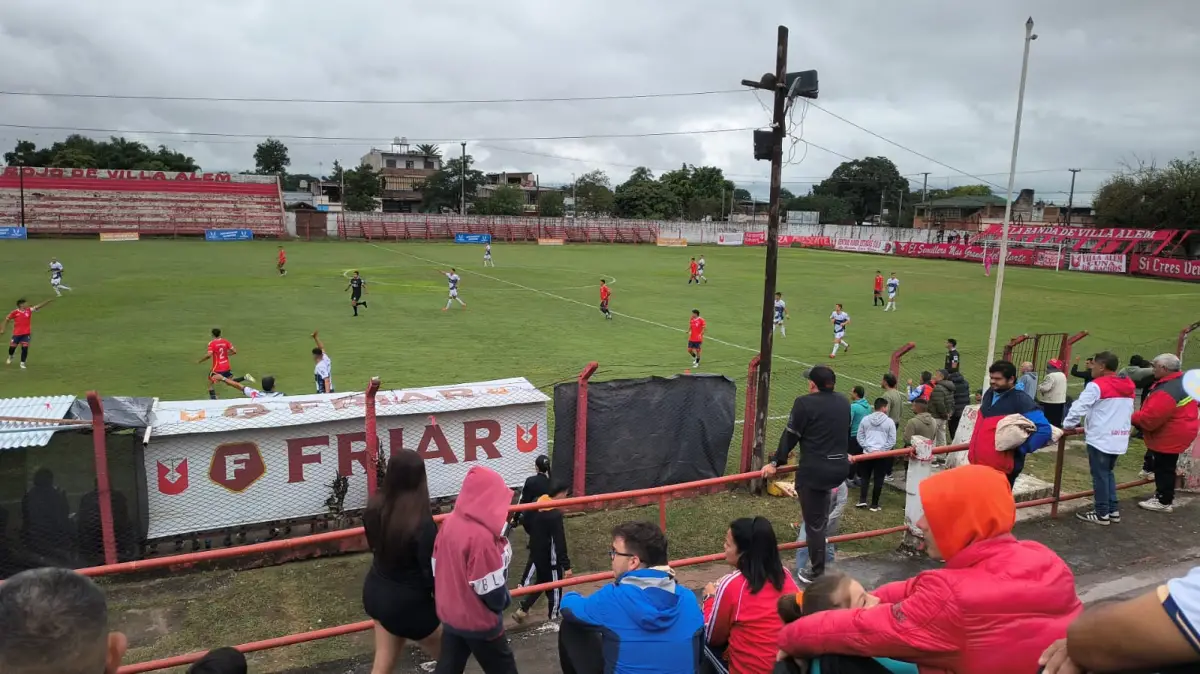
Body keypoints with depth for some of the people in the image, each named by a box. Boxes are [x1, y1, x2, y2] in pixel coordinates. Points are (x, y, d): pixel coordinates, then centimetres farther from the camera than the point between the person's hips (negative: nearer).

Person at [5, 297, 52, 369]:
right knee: (12, 347, 12)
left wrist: (48, 301, -19)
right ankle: (10, 357, 44)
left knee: (25, 348, -8)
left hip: (26, 333, 0)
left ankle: (22, 363, 2)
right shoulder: (15, 312, -8)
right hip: (17, 333, 0)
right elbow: (7, 319, 5)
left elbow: (38, 307, -9)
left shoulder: (29, 310, -2)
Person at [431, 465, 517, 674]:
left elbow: (437, 569, 6)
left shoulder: (449, 522, -5)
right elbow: (491, 589, -23)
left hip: (450, 615, 7)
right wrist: (505, 600, -1)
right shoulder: (481, 535, -29)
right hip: (479, 621, -7)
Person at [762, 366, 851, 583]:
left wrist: (776, 463, 0)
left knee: (814, 521, 3)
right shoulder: (844, 401, 8)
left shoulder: (804, 403, -10)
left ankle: (817, 572, 12)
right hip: (840, 468, 7)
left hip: (814, 470, -7)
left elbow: (790, 436, -8)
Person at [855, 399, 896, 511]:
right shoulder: (889, 421, -4)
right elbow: (892, 440, -7)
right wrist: (880, 450, -6)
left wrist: (869, 449, -2)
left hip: (867, 453, 2)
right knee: (878, 480, 6)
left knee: (865, 477, 15)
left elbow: (860, 437, 2)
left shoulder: (865, 419, 4)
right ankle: (874, 505, 9)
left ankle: (862, 500, 4)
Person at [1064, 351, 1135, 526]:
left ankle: (1101, 513, 8)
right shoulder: (1128, 386, 9)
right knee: (1108, 473, 19)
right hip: (1120, 439, 7)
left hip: (1100, 439, -7)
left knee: (1100, 475, 2)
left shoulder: (1097, 386, -14)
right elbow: (1129, 412, 17)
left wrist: (1067, 425, -3)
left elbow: (1079, 408, -15)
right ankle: (1113, 510, 22)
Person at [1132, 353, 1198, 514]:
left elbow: (1150, 418, -31)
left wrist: (1132, 418, -14)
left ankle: (1164, 502, 12)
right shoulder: (1181, 381, 4)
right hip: (1174, 435, 10)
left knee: (1163, 469, 2)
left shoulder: (1167, 392, -30)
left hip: (1168, 437, -10)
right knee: (1165, 467, 21)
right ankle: (1165, 495, 34)